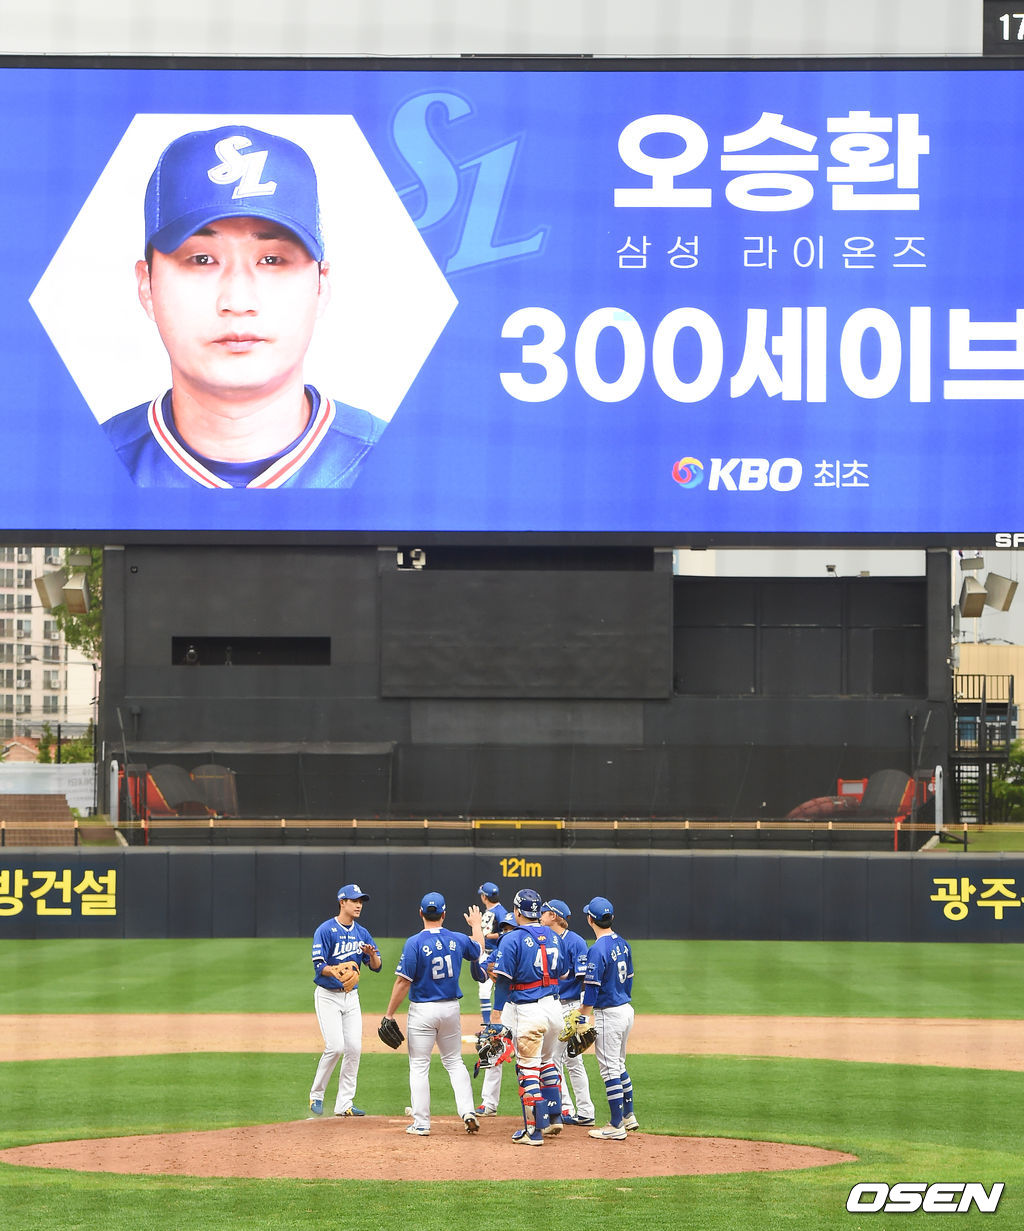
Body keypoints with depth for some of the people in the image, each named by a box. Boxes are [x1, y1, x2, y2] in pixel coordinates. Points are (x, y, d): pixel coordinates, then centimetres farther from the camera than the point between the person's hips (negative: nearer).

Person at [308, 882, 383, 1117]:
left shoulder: (362, 933, 8)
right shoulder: (325, 931, -10)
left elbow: (376, 966, 6)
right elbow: (318, 964, -18)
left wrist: (371, 954, -16)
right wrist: (333, 970, -39)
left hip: (351, 996, 6)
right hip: (328, 996, -6)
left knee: (354, 1048, -2)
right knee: (335, 1046, -16)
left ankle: (344, 1104, 5)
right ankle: (316, 1095, 3)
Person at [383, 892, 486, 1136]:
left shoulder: (414, 943, -15)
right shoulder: (458, 940, -1)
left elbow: (403, 982, -17)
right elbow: (479, 950, 22)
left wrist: (389, 1015, -10)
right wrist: (476, 925, 41)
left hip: (422, 1010, -4)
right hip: (451, 1008, 4)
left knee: (419, 1066, 4)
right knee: (454, 1061, 19)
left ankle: (421, 1123, 4)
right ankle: (468, 1112, 6)